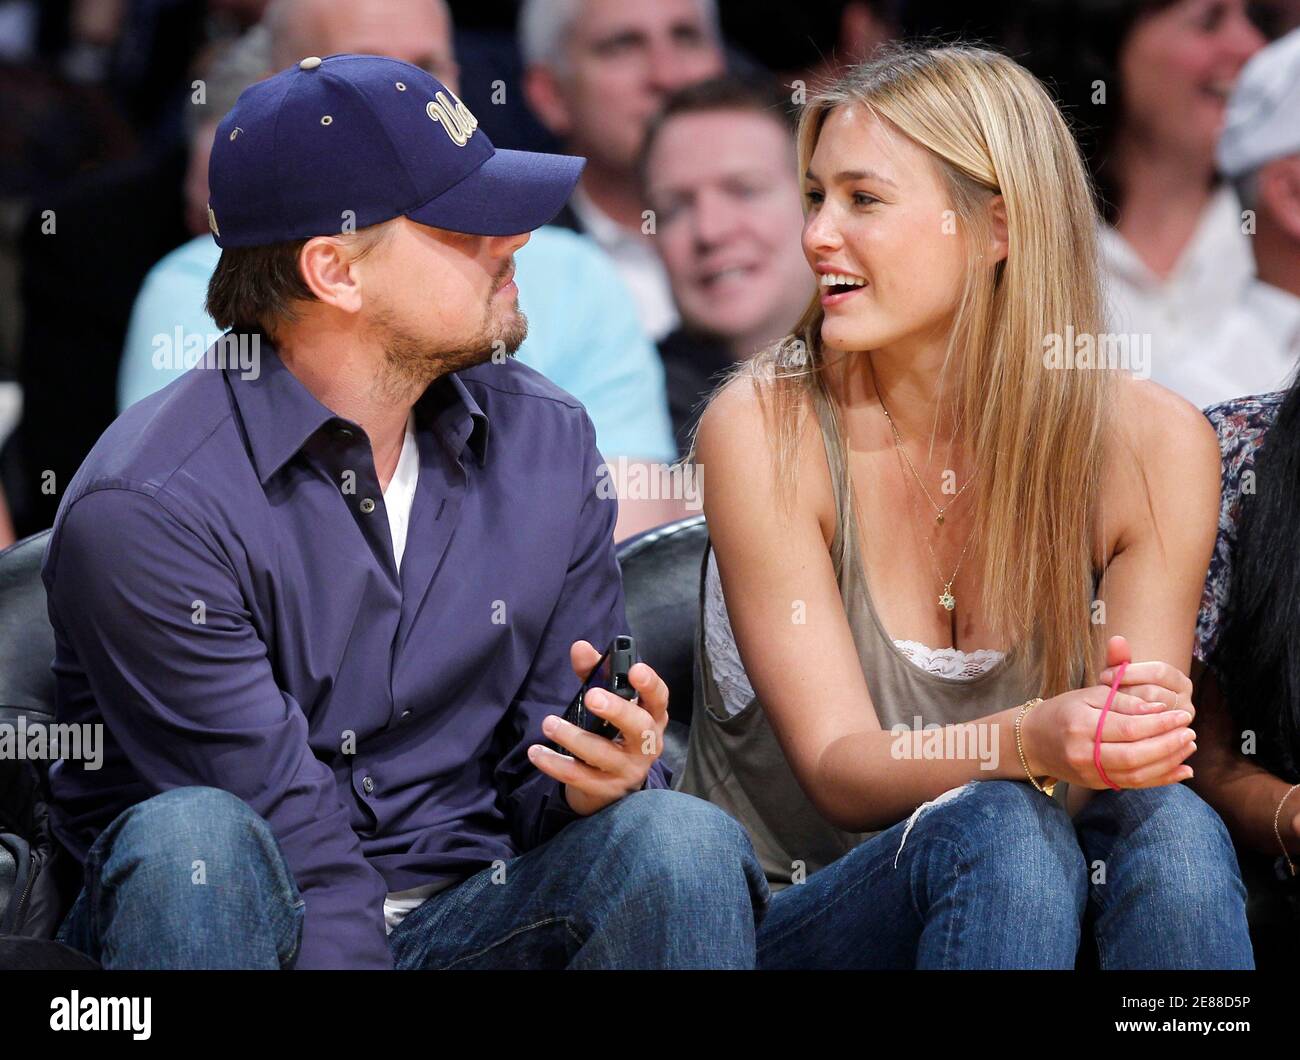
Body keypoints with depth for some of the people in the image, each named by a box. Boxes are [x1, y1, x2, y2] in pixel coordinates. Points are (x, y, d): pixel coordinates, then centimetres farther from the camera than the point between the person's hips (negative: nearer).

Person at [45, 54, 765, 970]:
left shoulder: (547, 446, 2)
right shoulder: (148, 506, -16)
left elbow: (537, 787, 3)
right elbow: (294, 840, -19)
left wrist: (601, 780, -20)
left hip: (469, 911, 2)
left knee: (683, 837, -26)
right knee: (190, 839, -35)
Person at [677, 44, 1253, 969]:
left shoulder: (1152, 444, -5)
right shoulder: (764, 428, -10)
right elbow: (837, 768, -13)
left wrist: (1135, 733, -31)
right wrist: (1033, 742, -34)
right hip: (790, 919, -2)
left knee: (1168, 825, -31)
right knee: (994, 828, -33)